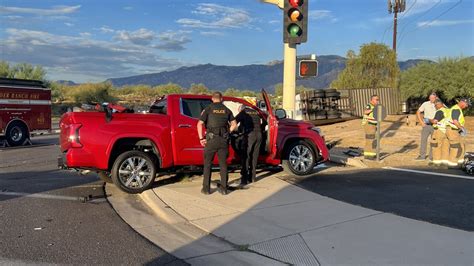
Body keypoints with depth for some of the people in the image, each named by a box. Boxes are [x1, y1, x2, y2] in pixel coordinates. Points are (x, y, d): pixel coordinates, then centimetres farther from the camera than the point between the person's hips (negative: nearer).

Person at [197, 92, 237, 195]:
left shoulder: (208, 109, 0)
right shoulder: (227, 110, 9)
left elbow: (200, 124, -9)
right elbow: (234, 124, 7)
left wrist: (201, 138, -3)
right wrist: (227, 133, 14)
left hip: (211, 139, -2)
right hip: (223, 140, 3)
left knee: (207, 164, 7)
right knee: (223, 164, 10)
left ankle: (206, 188, 7)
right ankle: (223, 188, 11)